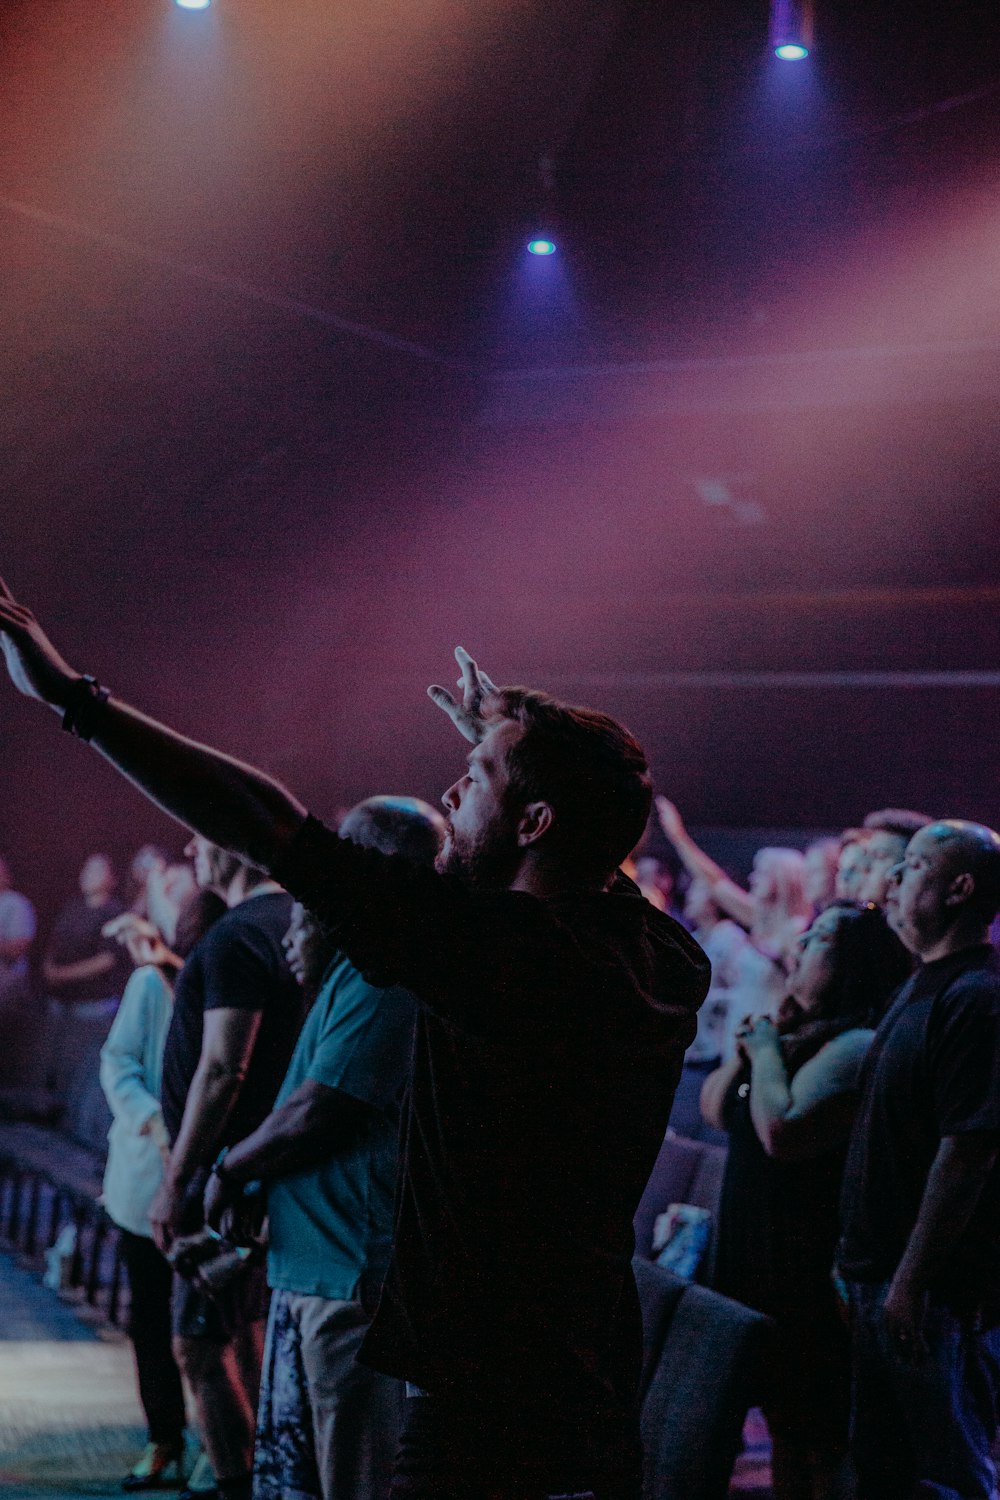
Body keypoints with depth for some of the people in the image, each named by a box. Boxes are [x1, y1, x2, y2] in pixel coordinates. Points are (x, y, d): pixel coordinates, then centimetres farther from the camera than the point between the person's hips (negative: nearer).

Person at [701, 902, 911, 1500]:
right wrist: (749, 1046, 1)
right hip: (765, 1261, 10)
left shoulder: (855, 1046, -18)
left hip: (815, 1273, -10)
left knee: (820, 1440, -5)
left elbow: (783, 1132, -29)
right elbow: (715, 1109, 17)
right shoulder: (798, 1037, 13)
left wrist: (766, 1053, -14)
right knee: (784, 1424, 17)